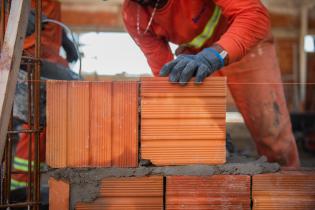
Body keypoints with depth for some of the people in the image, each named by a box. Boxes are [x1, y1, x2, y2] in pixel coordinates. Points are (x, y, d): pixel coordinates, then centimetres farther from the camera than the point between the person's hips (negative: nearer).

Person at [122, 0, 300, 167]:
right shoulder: (132, 16, -23)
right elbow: (163, 72, -18)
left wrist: (214, 56, -57)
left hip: (247, 41, -3)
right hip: (192, 54, 3)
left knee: (272, 132, -7)